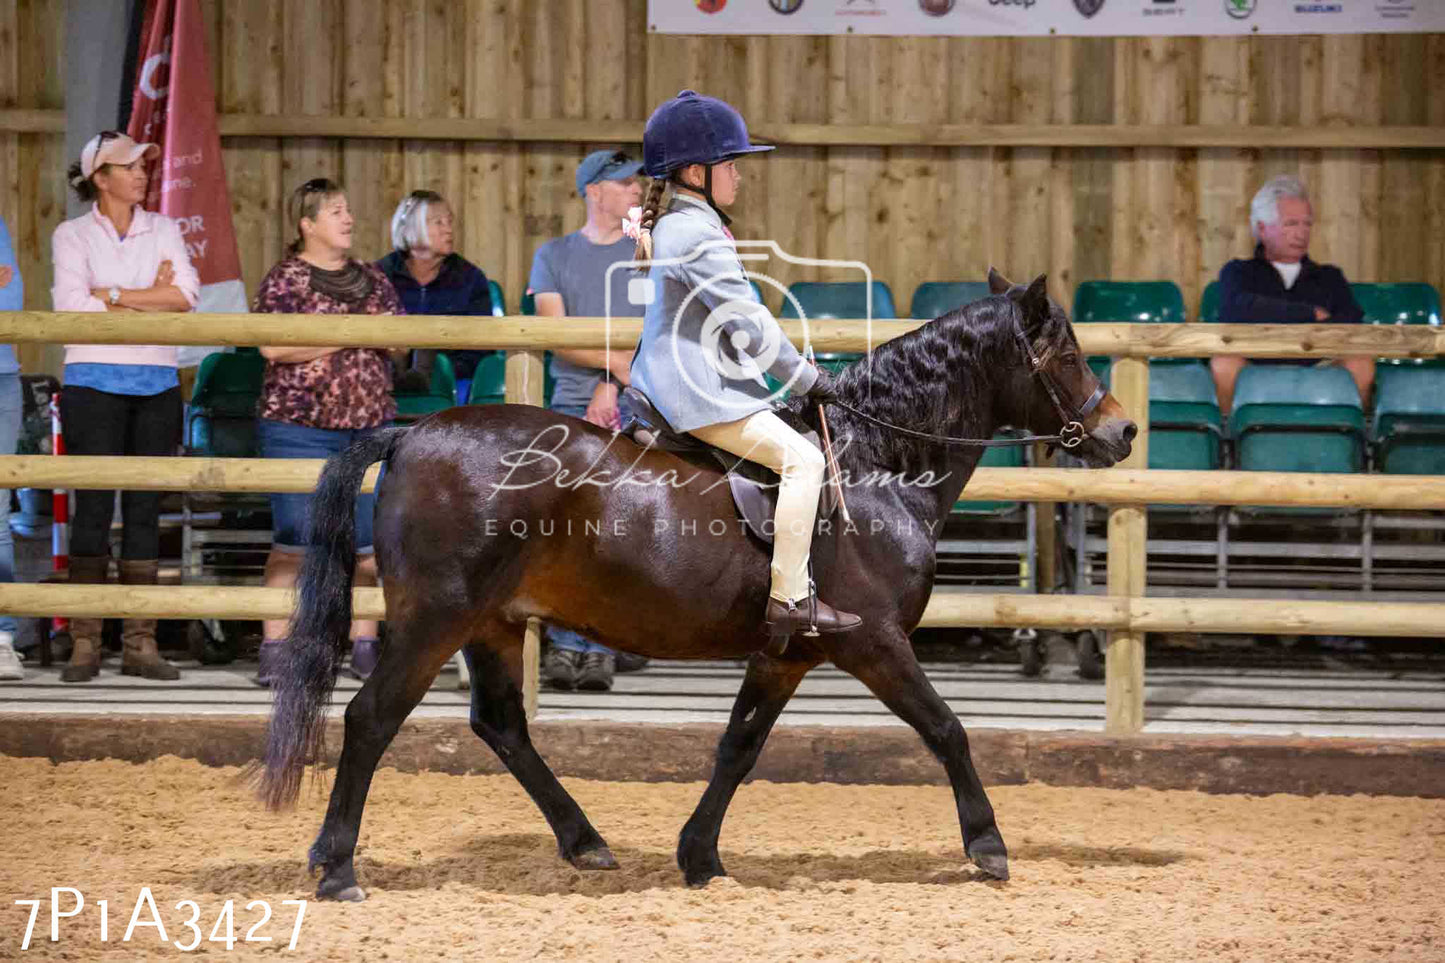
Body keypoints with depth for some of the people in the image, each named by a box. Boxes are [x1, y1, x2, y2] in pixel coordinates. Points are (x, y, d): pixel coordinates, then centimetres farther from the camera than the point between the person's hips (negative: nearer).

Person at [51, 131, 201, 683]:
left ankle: (140, 643, 5)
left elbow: (187, 294, -4)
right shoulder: (72, 235, 3)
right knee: (93, 508, -7)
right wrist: (150, 299, -8)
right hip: (94, 382, -3)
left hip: (156, 383, 3)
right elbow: (71, 305, -11)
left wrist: (109, 294, -9)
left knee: (145, 509, 3)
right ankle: (84, 644, -4)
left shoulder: (163, 230, 11)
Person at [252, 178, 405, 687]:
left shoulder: (373, 280, 14)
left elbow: (401, 340, 18)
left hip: (371, 426, 5)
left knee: (369, 541, 3)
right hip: (300, 425, -5)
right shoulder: (284, 280, -3)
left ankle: (364, 646, 9)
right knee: (295, 541, -6)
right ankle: (274, 649, -3)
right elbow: (273, 346, -17)